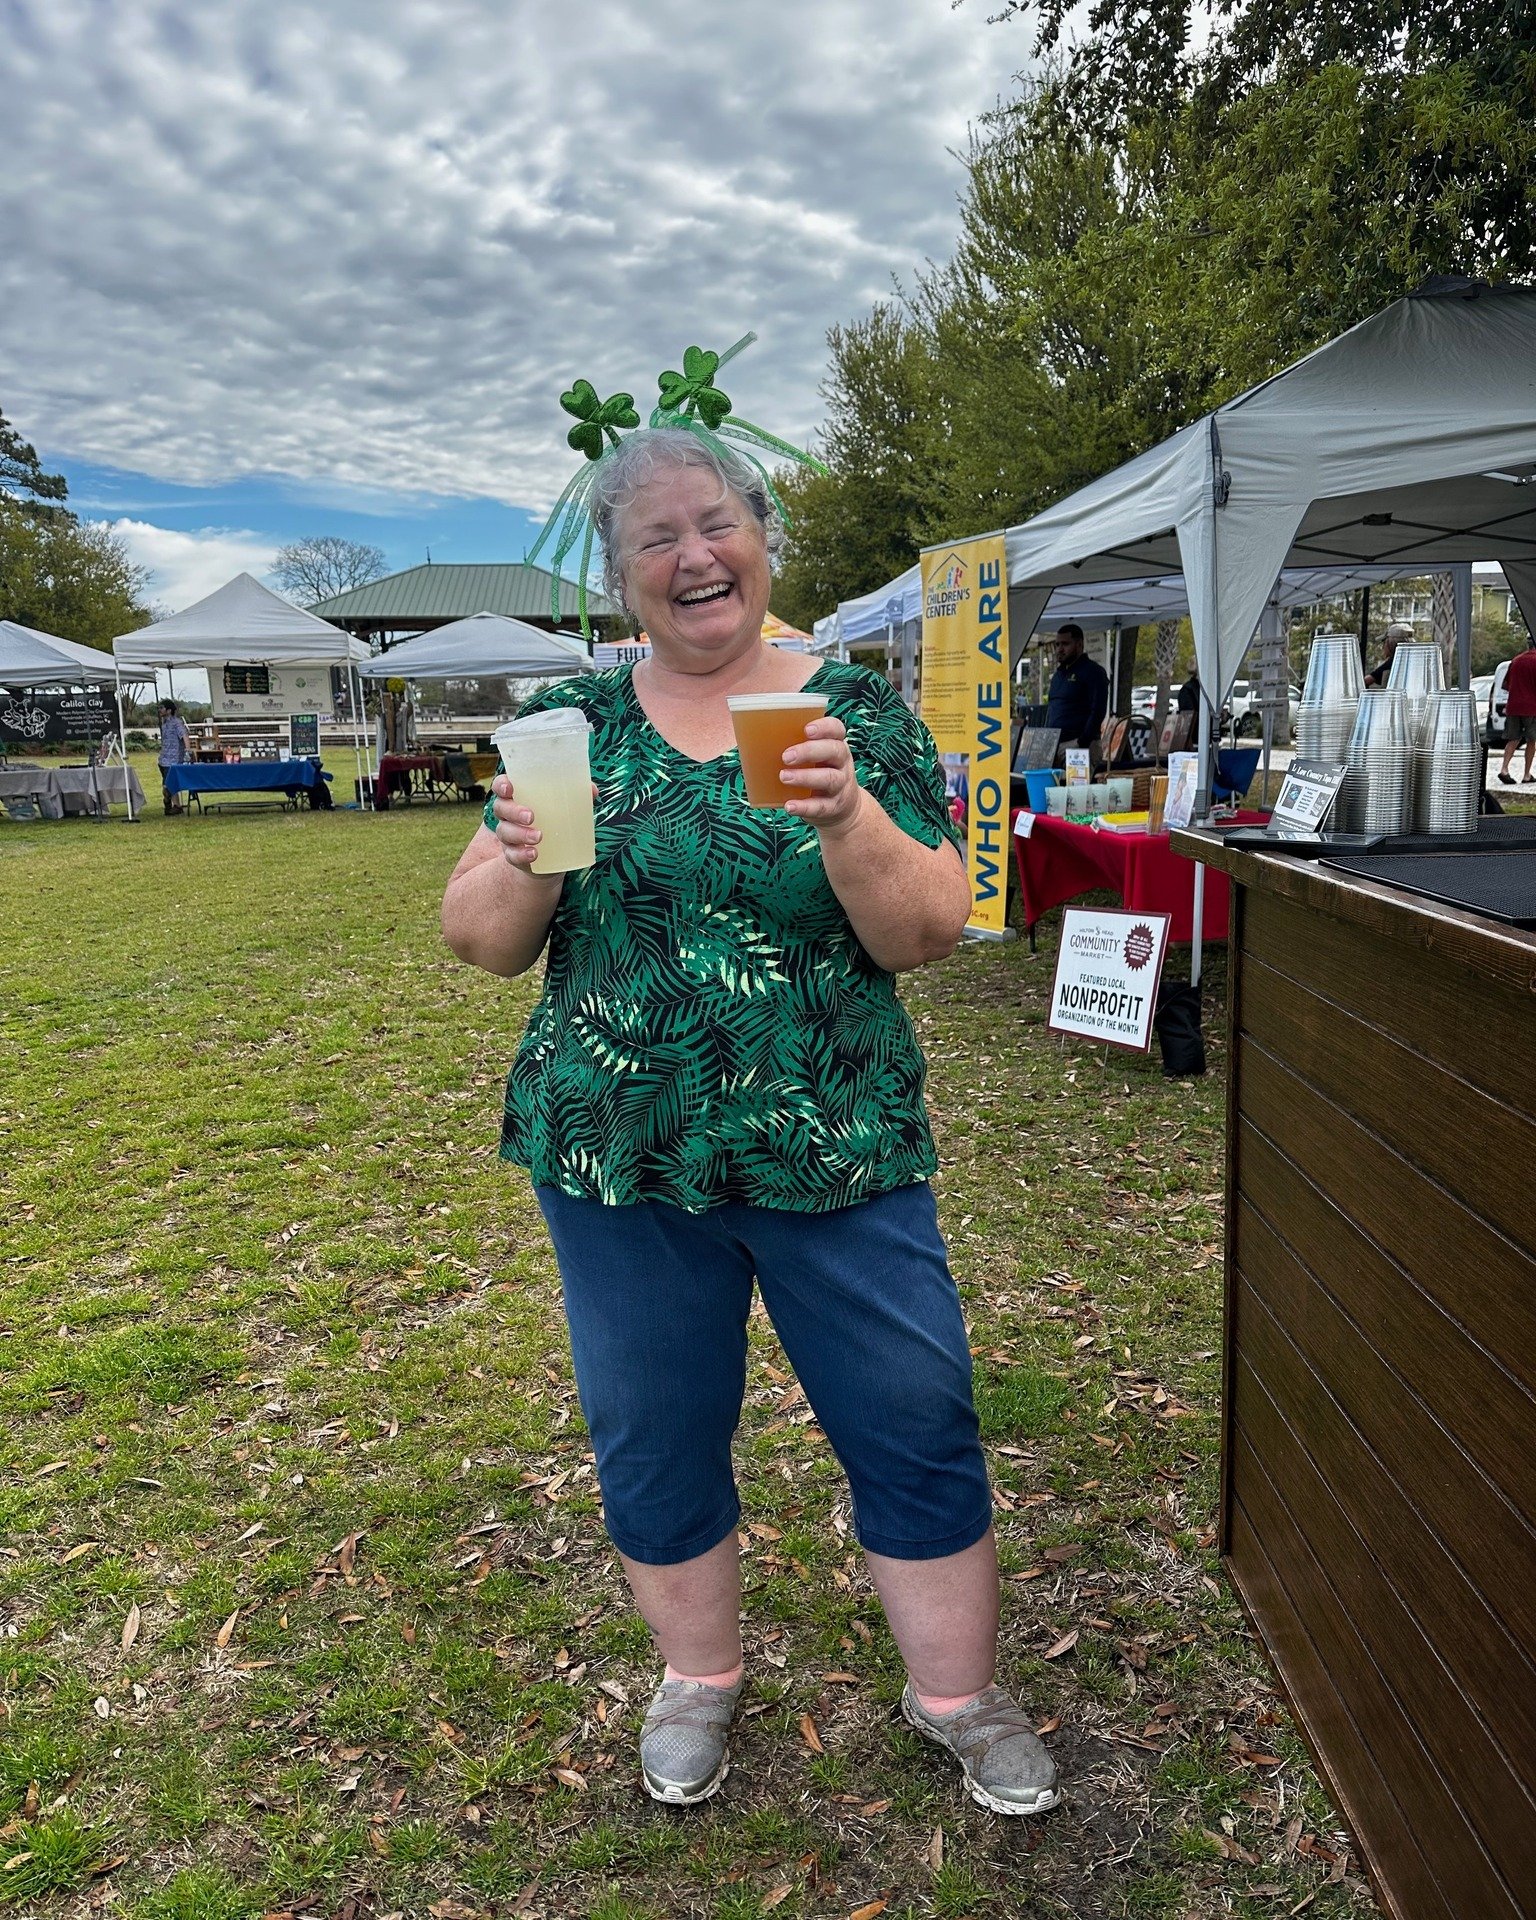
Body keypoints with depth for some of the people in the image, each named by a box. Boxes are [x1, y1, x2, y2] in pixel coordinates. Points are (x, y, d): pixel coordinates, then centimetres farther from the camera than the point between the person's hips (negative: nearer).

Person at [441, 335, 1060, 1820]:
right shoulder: (574, 722, 2)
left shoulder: (857, 710, -2)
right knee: (652, 1441, 14)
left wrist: (845, 820, -26)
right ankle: (700, 1678, 42)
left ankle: (959, 1695, 35)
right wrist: (526, 867, -20)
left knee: (916, 1425, 9)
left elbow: (927, 935, -7)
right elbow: (479, 940, 2)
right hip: (616, 1156, 2)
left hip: (838, 1154, -1)